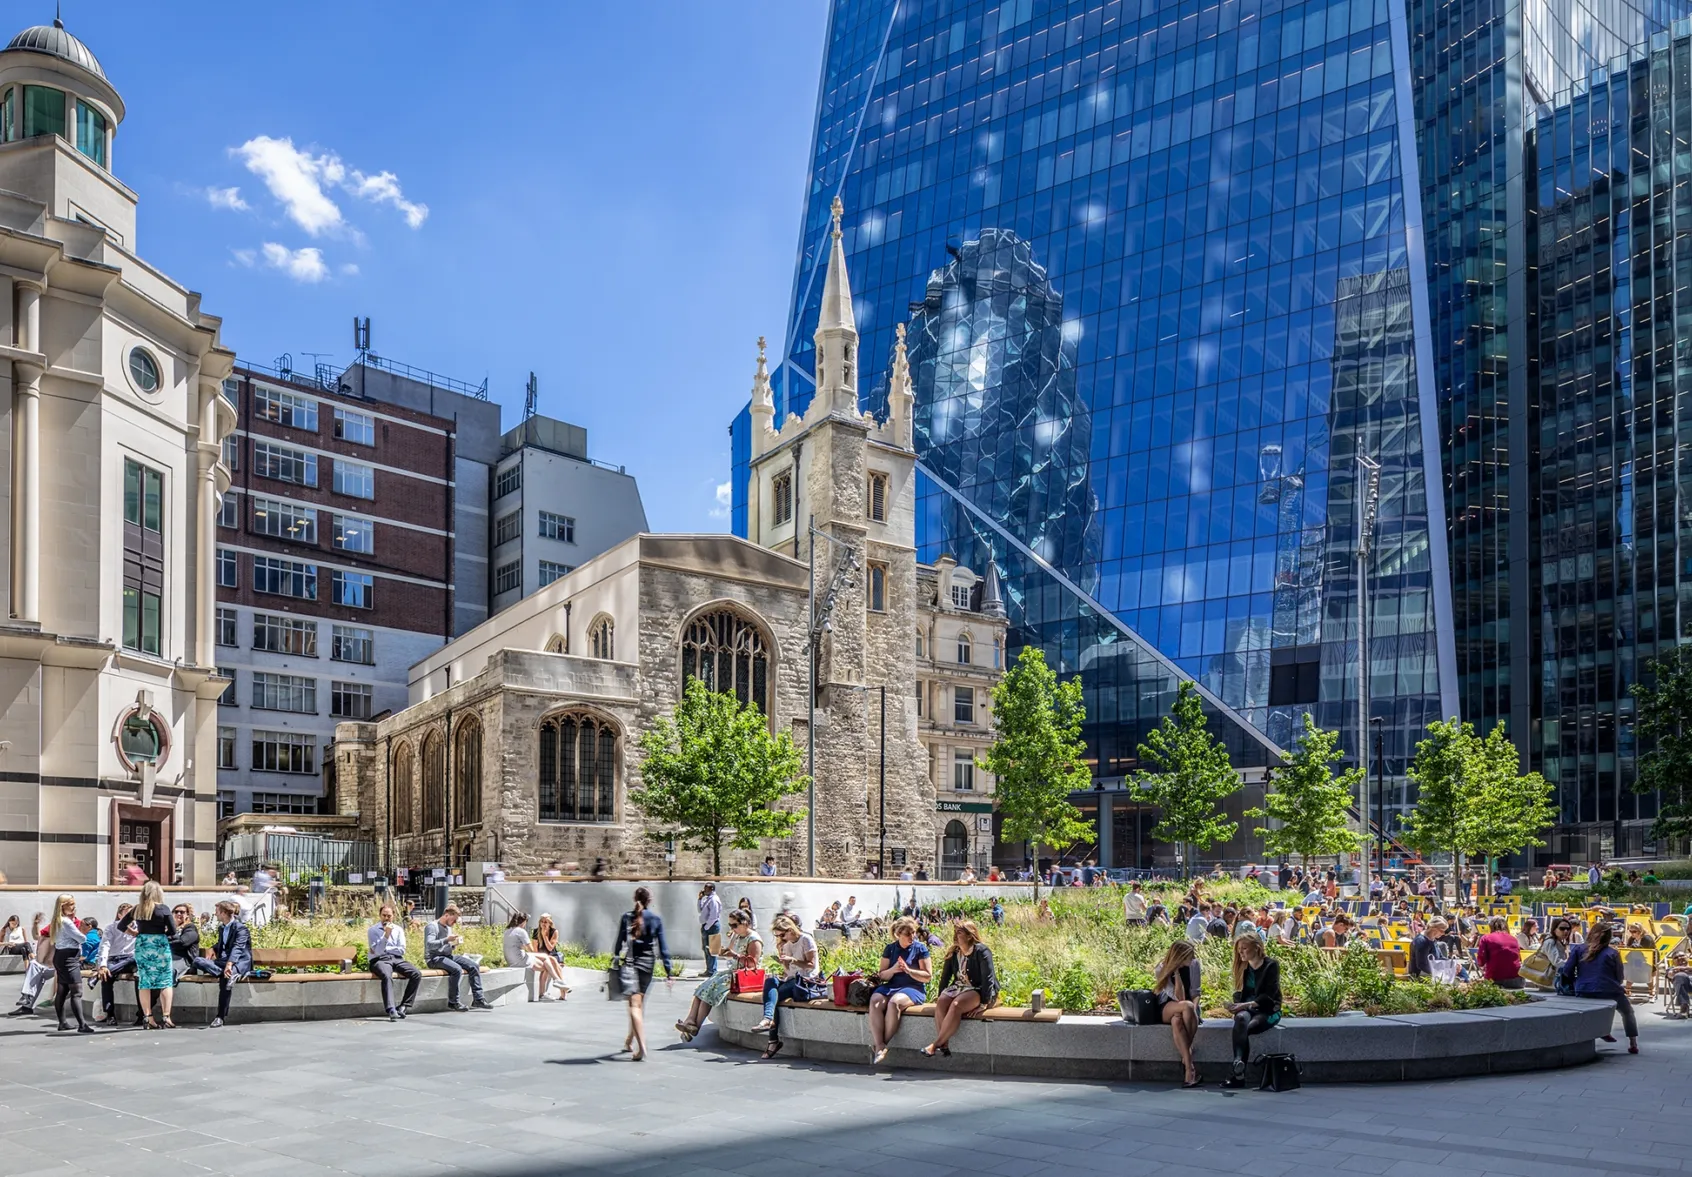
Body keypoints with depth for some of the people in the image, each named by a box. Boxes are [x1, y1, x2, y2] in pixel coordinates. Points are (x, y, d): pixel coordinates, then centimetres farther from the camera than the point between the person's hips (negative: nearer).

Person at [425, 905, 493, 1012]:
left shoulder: (449, 928, 18)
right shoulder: (432, 926, -9)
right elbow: (429, 945, -24)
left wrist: (455, 944, 1)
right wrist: (447, 940, -30)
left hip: (447, 956, 9)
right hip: (434, 958, -9)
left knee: (474, 966, -6)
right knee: (457, 969, -33)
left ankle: (477, 999, -5)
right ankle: (453, 1002, -21)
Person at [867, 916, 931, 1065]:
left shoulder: (920, 948, 3)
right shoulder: (890, 949, 12)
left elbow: (928, 976, -2)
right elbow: (882, 976, 9)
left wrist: (908, 970, -15)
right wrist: (893, 970, -12)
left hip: (914, 988, -3)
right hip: (891, 986, 3)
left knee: (894, 1002, -36)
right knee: (875, 1001, -30)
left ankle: (879, 1045, -26)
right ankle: (880, 1046, -34)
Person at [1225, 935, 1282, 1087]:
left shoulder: (1271, 965, -4)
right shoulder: (1243, 967, 14)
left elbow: (1269, 995, -12)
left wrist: (1246, 1004, -22)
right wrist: (1236, 1005, -7)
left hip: (1268, 1010, -4)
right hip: (1247, 1009, 4)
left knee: (1243, 1028, -35)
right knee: (1241, 1018, -36)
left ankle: (1238, 1074, -45)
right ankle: (1238, 1063, -53)